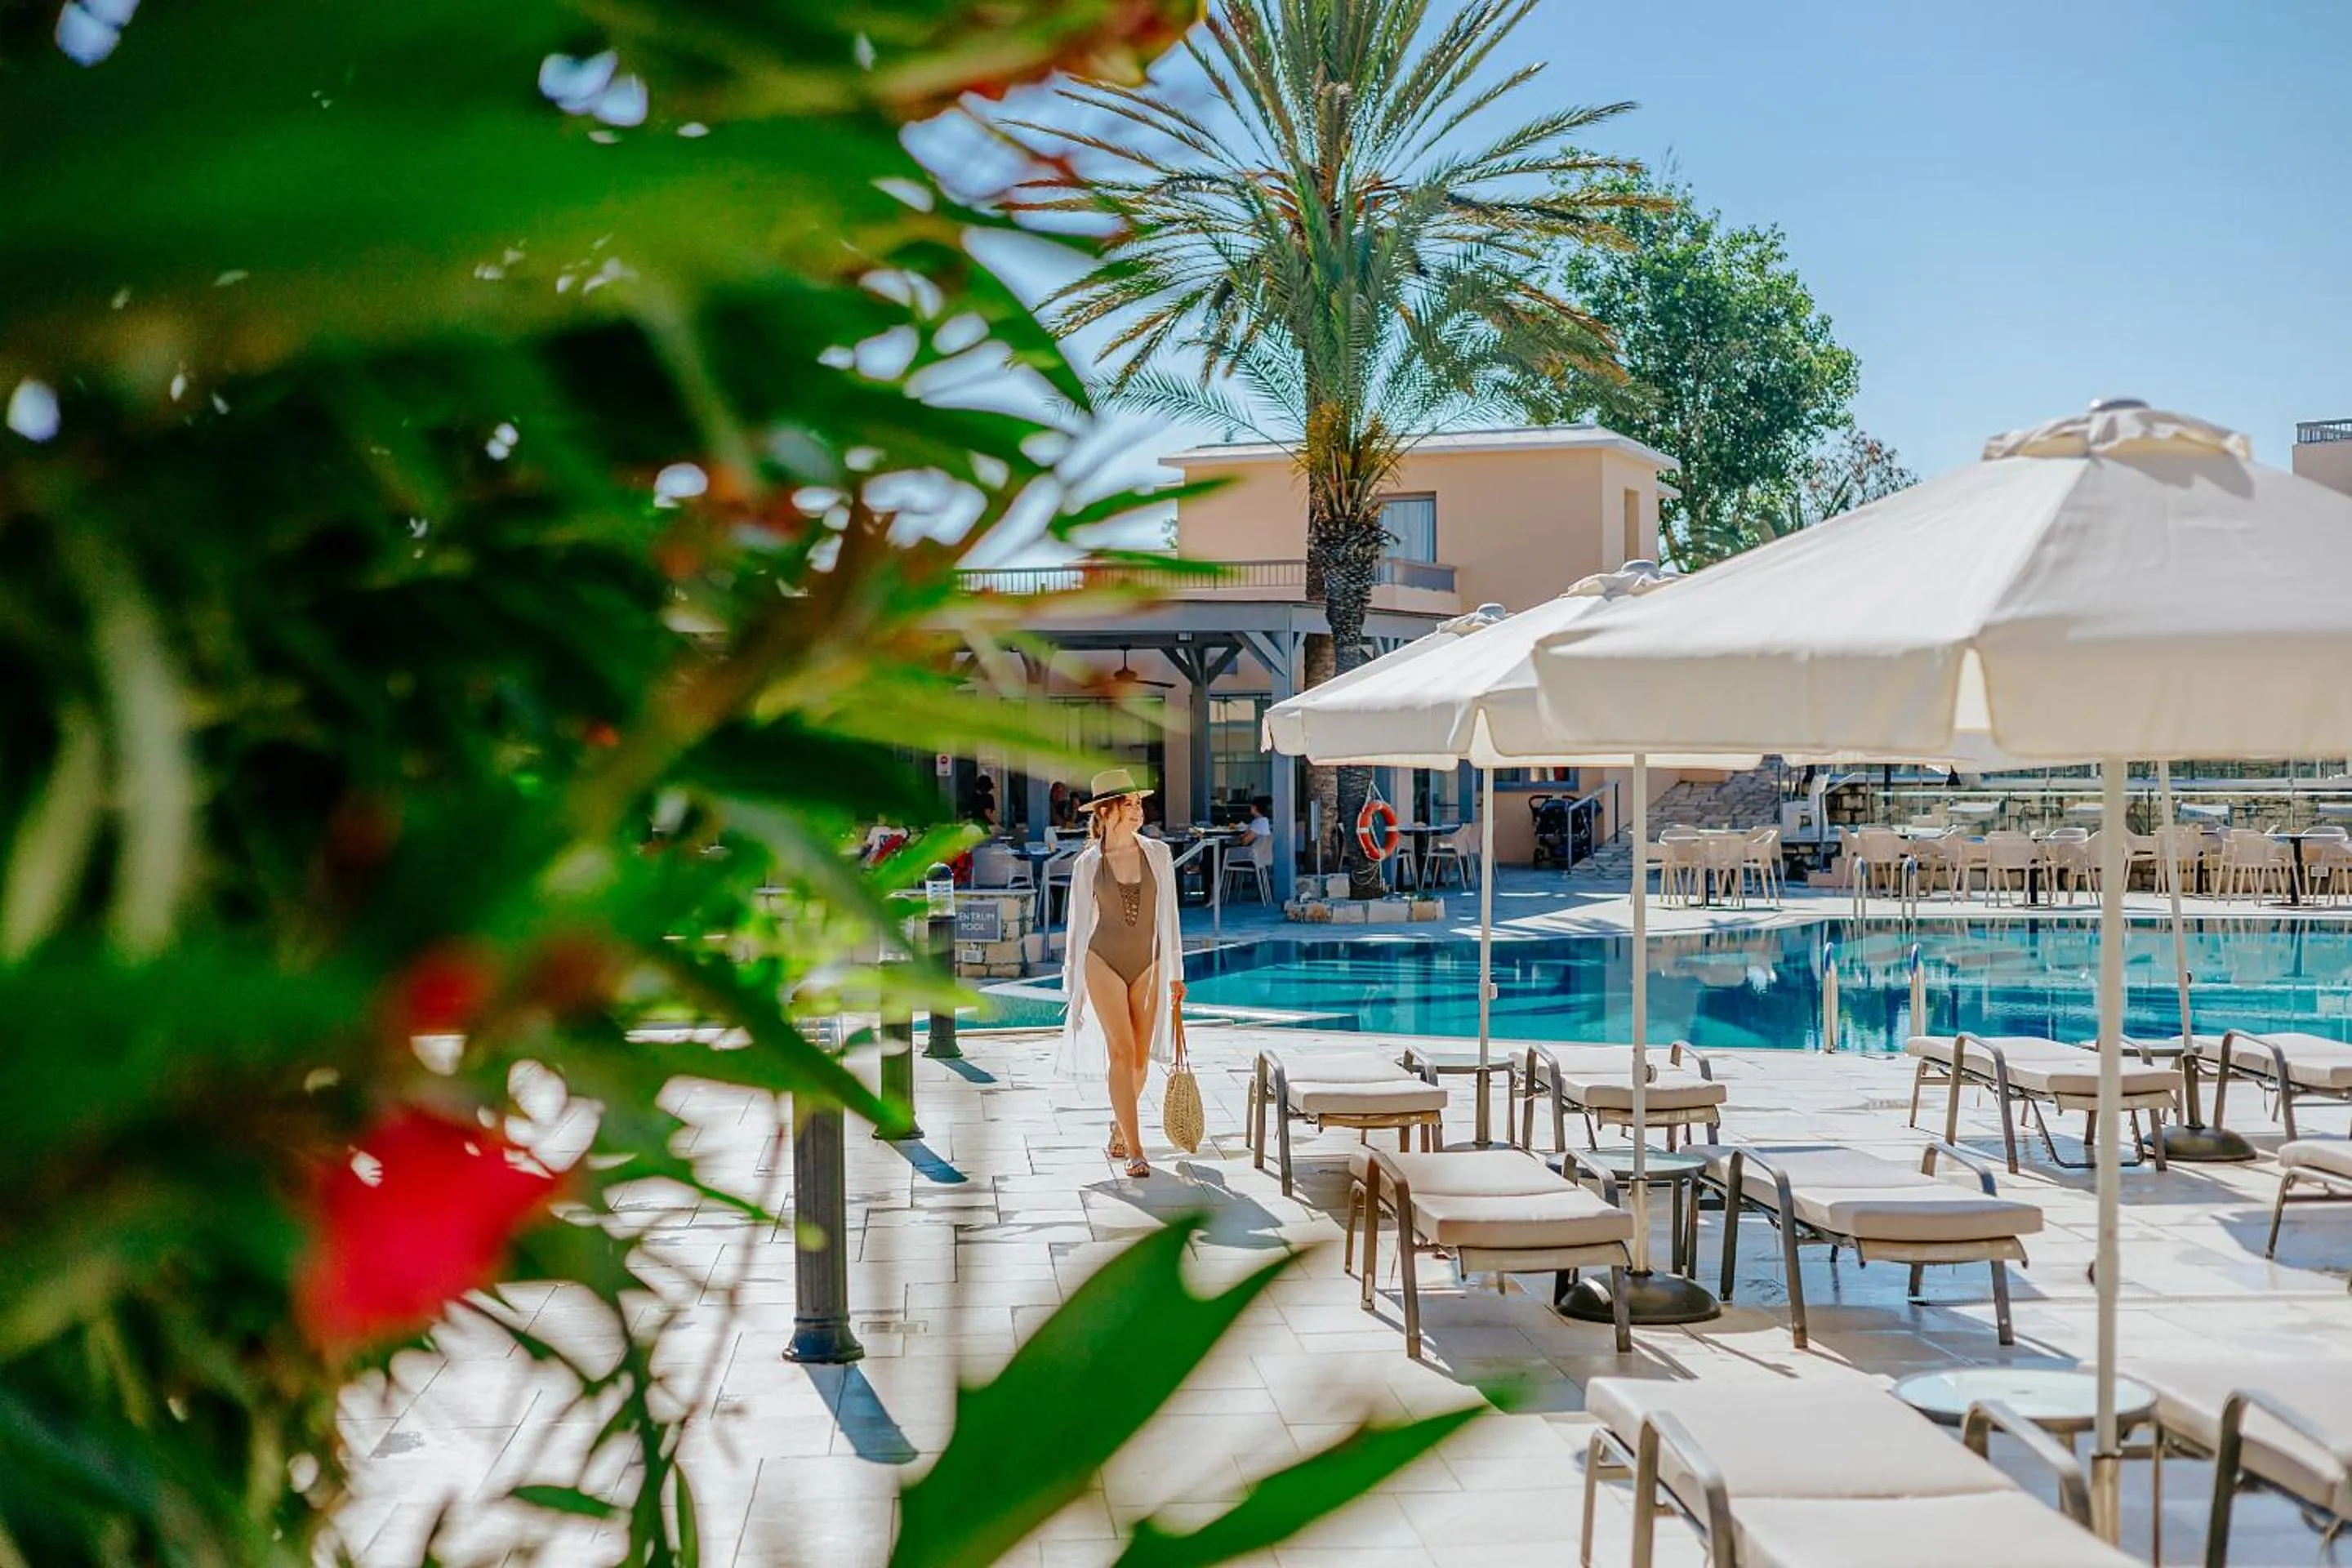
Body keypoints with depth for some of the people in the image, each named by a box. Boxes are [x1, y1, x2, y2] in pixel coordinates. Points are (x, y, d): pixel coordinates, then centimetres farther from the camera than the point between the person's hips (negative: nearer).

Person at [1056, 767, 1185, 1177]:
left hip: (1147, 964, 3)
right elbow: (1079, 925, 5)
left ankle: (1120, 1125, 34)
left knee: (1140, 1058, 7)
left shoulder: (1157, 854, 2)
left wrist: (1175, 973, 4)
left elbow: (1168, 916, 6)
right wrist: (1074, 986, 6)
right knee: (1121, 1052, -13)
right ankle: (1134, 1151, -12)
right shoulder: (1087, 863, -1)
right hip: (1104, 962, -2)